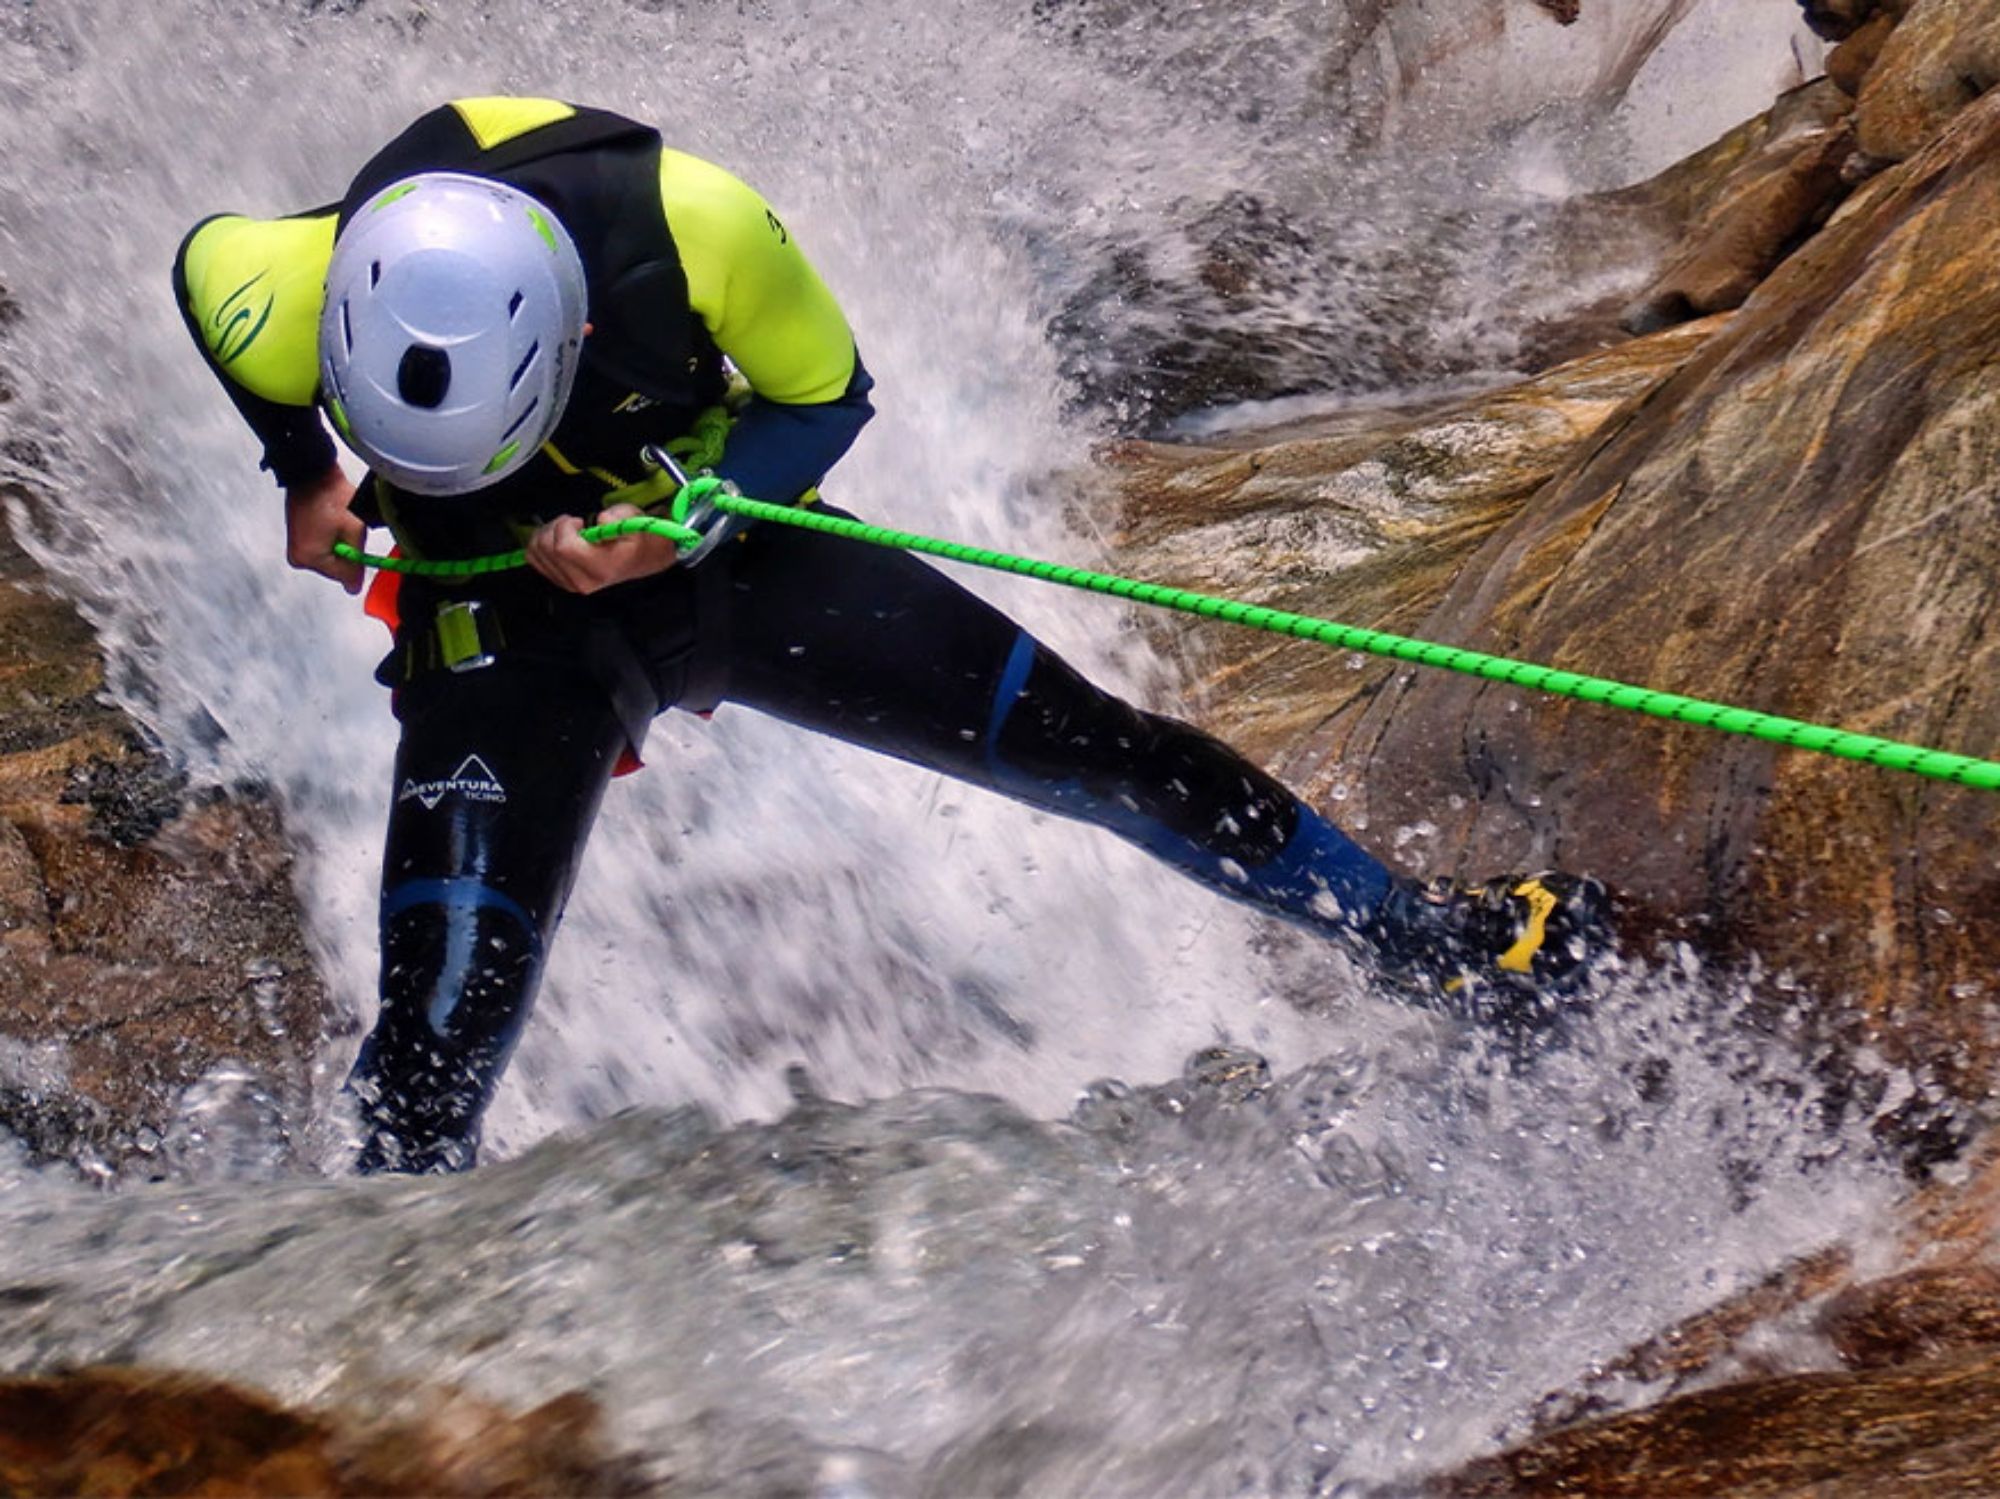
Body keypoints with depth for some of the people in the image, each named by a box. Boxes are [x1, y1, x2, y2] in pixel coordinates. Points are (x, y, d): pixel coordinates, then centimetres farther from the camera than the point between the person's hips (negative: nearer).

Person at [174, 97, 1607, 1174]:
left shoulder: (688, 224, -31)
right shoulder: (288, 294, -27)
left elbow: (827, 396, -12)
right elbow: (202, 260, -1)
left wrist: (670, 534, -27)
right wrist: (307, 480, 7)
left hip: (725, 553, 0)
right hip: (503, 626, 0)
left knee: (1079, 739, -4)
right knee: (441, 1024, -13)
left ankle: (1432, 935, 10)